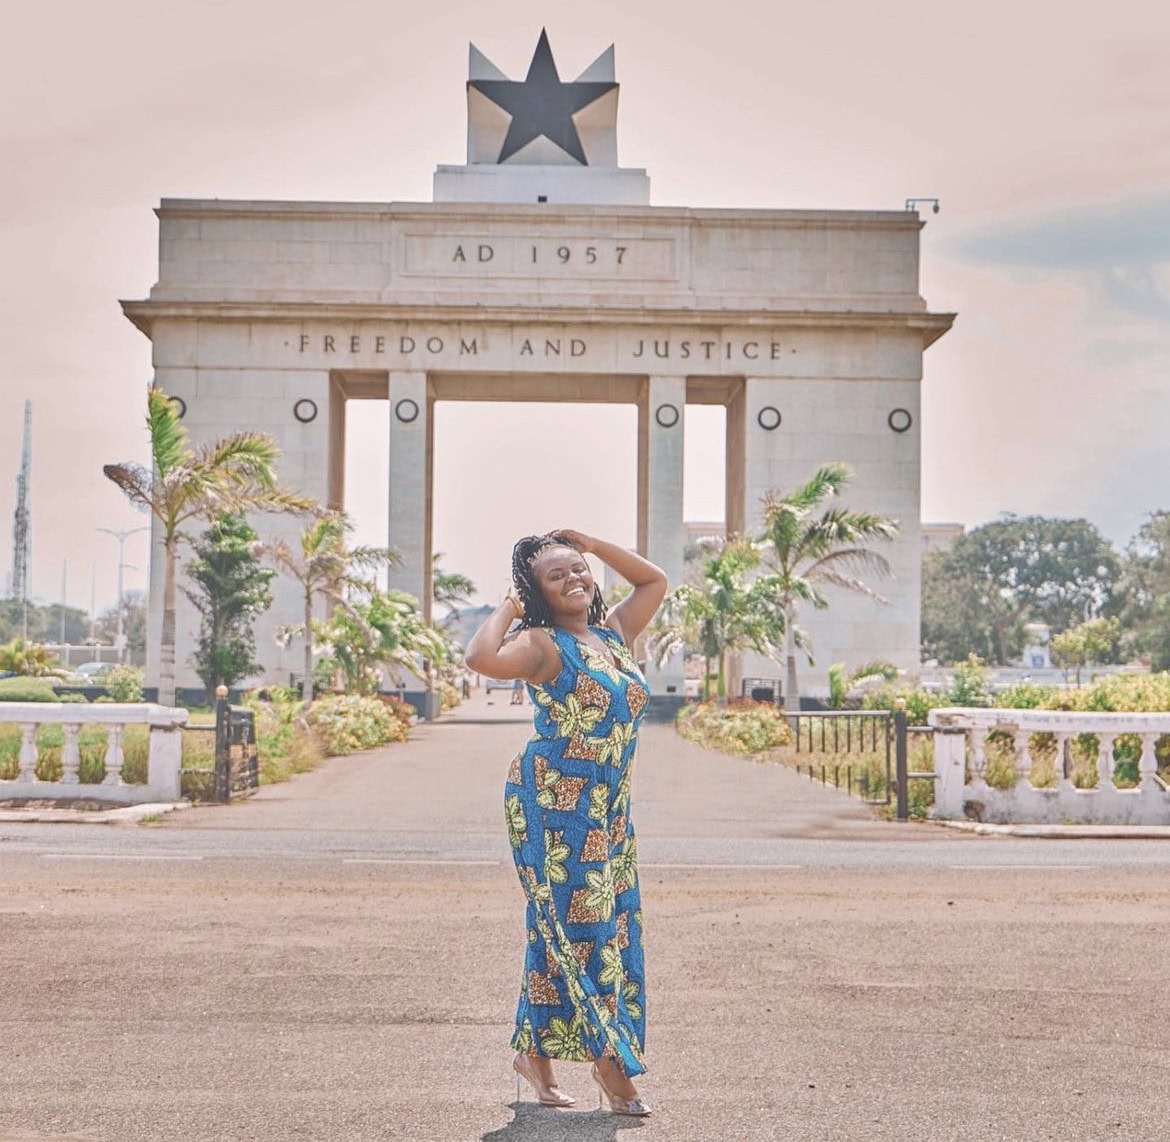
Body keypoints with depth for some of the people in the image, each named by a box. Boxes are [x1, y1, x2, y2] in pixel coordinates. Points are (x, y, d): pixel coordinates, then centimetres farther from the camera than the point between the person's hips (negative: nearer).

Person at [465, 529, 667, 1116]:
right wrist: (507, 607, -12)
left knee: (579, 928, 9)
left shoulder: (613, 633, 11)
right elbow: (481, 656, -29)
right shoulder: (542, 644, -10)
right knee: (576, 923, -5)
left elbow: (655, 581, 24)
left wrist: (592, 544, 14)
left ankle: (535, 1050, 18)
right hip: (552, 802, -7)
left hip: (607, 808, 8)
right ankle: (609, 1057, -1)